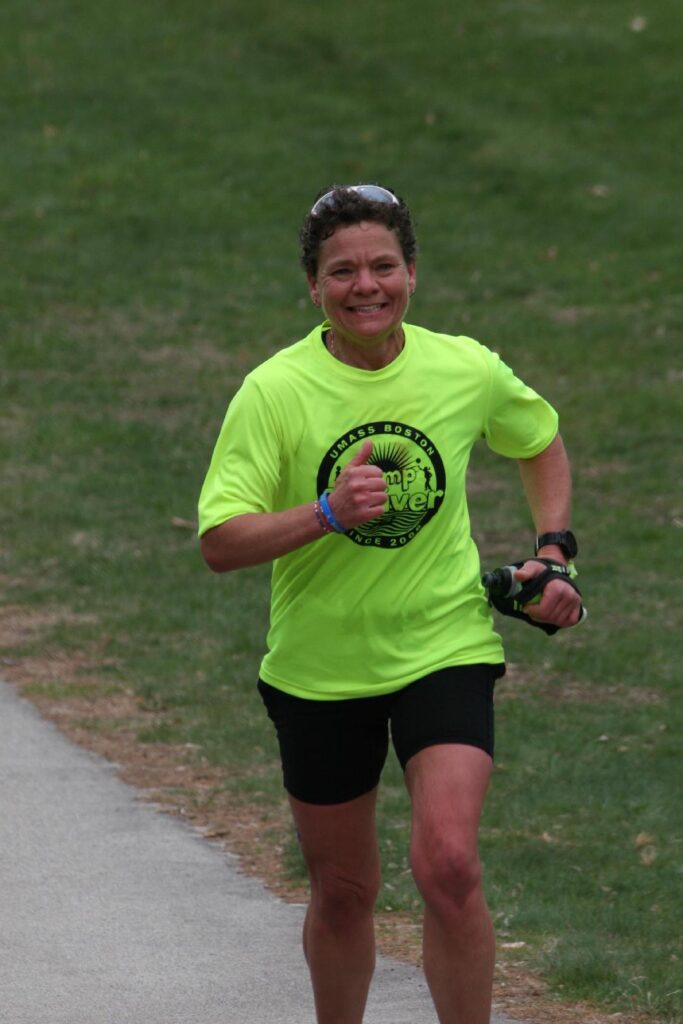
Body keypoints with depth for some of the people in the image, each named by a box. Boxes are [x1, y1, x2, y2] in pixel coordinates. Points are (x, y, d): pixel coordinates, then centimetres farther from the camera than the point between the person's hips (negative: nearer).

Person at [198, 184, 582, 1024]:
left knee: (447, 867, -19)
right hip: (319, 666, 0)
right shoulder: (274, 392, -12)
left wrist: (552, 551, 6)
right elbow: (220, 545, -17)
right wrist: (329, 512, -30)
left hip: (445, 649, 0)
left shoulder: (469, 371, -5)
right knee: (342, 892, 11)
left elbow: (540, 442, 18)